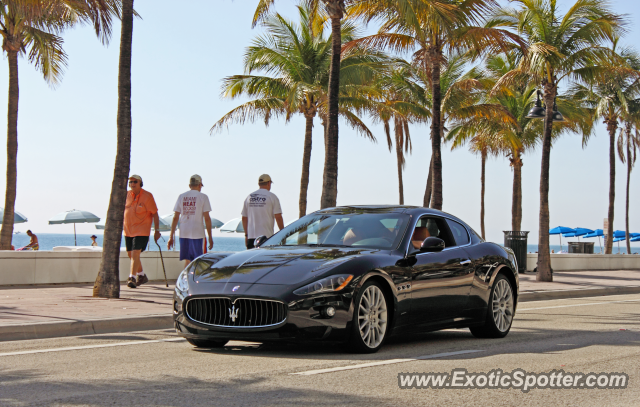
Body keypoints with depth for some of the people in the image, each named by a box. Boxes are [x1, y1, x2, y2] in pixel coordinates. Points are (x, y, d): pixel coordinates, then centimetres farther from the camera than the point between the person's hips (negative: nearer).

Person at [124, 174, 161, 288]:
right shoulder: (126, 195, 4)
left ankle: (132, 278, -15)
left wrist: (157, 230, -8)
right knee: (131, 254, 14)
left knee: (135, 254, -16)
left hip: (141, 231, -6)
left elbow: (155, 214, -5)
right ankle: (142, 276, 33)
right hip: (128, 230, 6)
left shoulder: (147, 196, -9)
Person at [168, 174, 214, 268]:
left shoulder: (181, 196, 10)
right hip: (197, 233, -4)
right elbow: (207, 218, -5)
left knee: (187, 261, 11)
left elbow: (175, 218, 7)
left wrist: (171, 236, 9)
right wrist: (210, 237, 0)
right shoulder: (203, 197, -1)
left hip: (183, 233, 4)